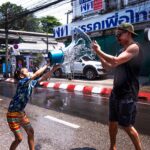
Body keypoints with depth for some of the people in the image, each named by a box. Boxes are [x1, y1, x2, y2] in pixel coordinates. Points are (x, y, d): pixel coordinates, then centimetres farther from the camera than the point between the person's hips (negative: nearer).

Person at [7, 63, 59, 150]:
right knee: (19, 138, -3)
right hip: (13, 114, -8)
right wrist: (47, 65, -20)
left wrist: (53, 69, -7)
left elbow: (43, 78, 2)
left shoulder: (31, 83, 1)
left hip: (21, 113, 8)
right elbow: (37, 74, -29)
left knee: (30, 132, 14)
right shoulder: (21, 82, -21)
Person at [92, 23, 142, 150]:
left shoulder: (134, 47, -12)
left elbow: (116, 61, -25)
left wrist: (99, 51, -15)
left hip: (128, 94, -8)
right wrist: (99, 53, 4)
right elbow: (108, 67, 15)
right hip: (116, 92, 8)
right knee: (112, 122, 14)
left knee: (127, 126, 1)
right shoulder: (122, 51, 15)